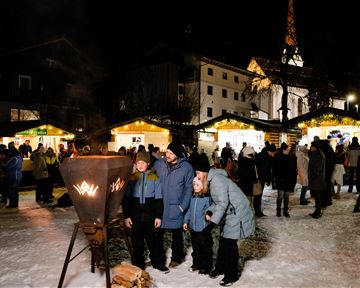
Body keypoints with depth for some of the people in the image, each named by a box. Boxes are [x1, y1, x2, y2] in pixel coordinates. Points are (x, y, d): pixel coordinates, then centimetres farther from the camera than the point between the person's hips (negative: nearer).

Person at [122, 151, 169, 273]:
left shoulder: (154, 178, -2)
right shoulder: (131, 178, 2)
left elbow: (159, 198, 1)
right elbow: (126, 199, 4)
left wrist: (159, 216, -2)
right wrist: (126, 216, 0)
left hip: (150, 216, -1)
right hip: (135, 216, 1)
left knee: (153, 240, 9)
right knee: (137, 241, 11)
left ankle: (158, 262, 26)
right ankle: (138, 265, 25)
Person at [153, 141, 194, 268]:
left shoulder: (187, 168, -10)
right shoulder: (159, 163, -4)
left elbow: (189, 188, -4)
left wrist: (183, 206, -10)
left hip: (175, 208, -2)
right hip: (159, 205, 3)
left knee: (177, 234, 14)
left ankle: (176, 257, 33)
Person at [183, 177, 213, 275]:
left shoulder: (207, 198, -15)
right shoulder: (193, 197, 6)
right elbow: (190, 210, 15)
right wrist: (186, 221, 15)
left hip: (203, 229, -7)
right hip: (193, 227, 7)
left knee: (205, 248, 7)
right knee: (195, 248, 20)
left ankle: (206, 267, 22)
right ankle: (196, 264, 35)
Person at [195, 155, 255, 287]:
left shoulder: (217, 180, -23)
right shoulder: (212, 180, 9)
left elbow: (223, 203, -29)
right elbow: (217, 201, 8)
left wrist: (212, 223, -30)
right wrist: (209, 211, -11)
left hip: (237, 214, -9)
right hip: (229, 214, 9)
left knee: (230, 244, -2)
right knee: (223, 241, 14)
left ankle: (231, 275, 14)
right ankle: (220, 268, 31)